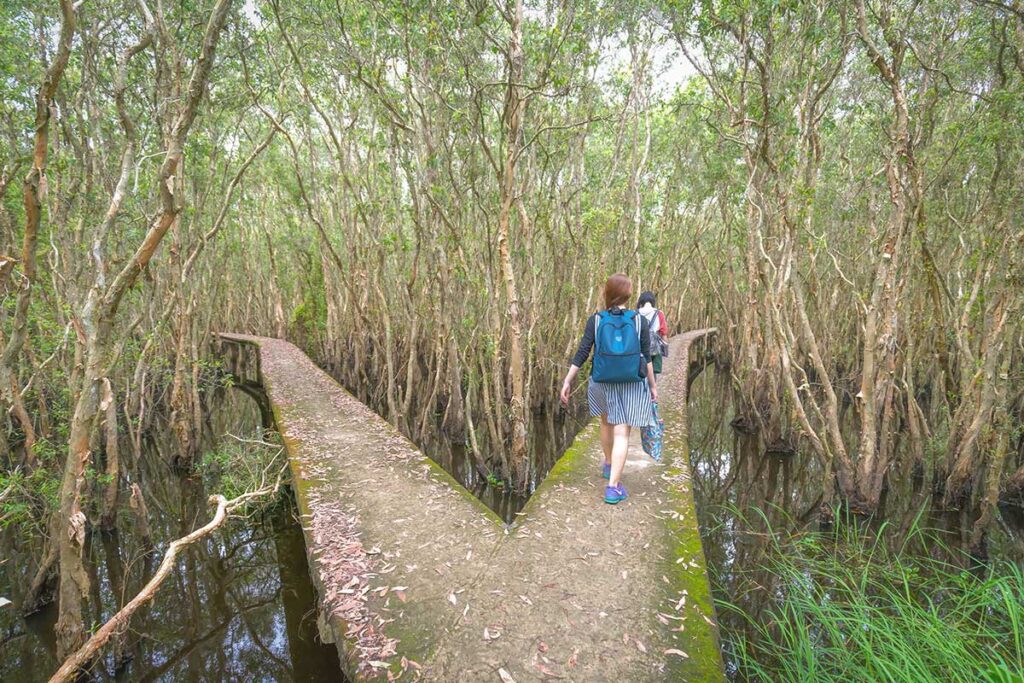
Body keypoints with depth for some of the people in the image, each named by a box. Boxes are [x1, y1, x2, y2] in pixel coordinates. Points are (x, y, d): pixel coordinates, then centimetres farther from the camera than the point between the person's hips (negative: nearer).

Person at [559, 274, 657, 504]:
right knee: (621, 434, 2)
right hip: (632, 386, -1)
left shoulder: (596, 320, -6)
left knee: (607, 422, 26)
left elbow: (581, 354, -9)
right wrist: (653, 385, 7)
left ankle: (609, 466, 46)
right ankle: (613, 486, -3)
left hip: (603, 383, 2)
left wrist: (567, 382, -4)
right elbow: (647, 357, -4)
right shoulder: (640, 321, -5)